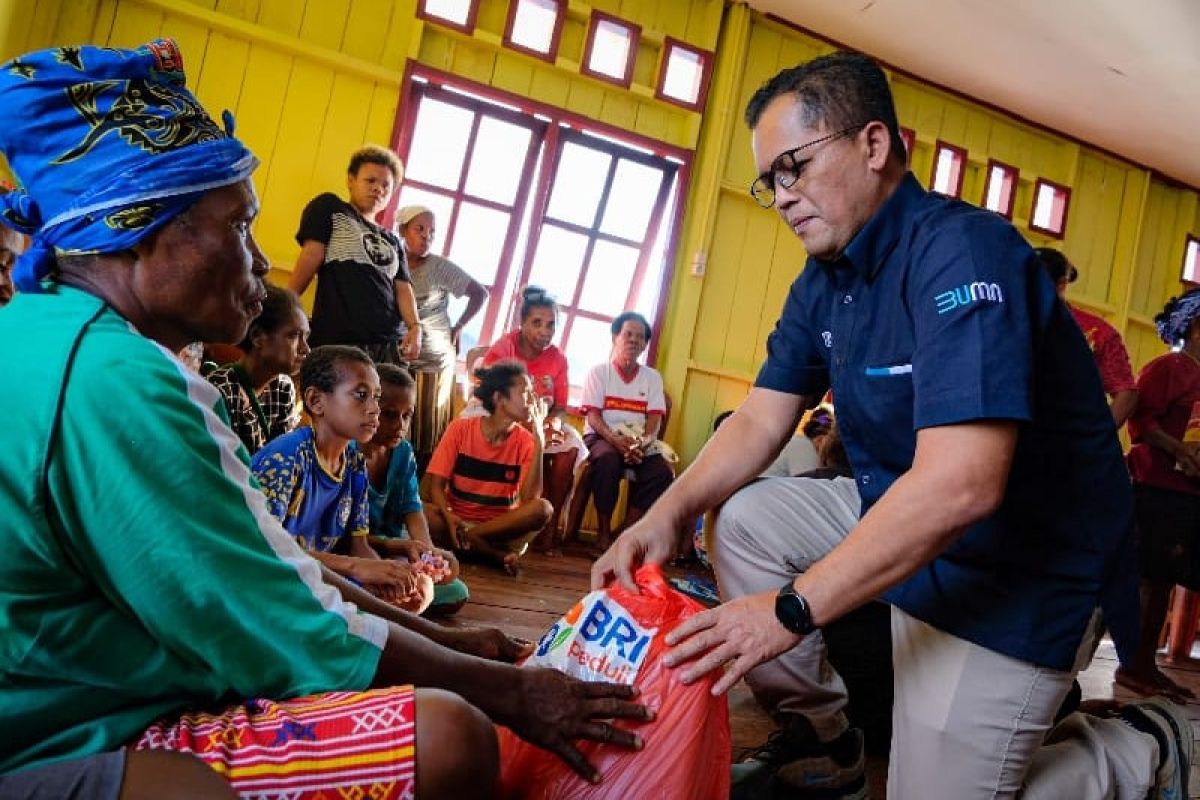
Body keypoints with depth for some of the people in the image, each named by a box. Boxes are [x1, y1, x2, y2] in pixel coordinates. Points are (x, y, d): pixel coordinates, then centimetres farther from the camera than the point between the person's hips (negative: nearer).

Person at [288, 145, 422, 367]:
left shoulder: (393, 242, 26)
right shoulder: (329, 207, 13)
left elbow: (403, 287, 14)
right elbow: (311, 257, 2)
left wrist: (415, 326, -4)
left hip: (390, 345, 5)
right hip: (338, 341, -5)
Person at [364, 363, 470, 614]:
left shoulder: (403, 452, 3)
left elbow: (412, 508, -1)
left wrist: (428, 548, -22)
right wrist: (398, 547, -33)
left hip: (395, 550, 7)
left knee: (456, 593, -2)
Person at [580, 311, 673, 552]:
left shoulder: (653, 377, 14)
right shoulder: (599, 372, 5)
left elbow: (655, 417, 3)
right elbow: (593, 416, -5)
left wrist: (643, 442, -20)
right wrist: (615, 438, -25)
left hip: (638, 442, 3)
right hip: (602, 436, -3)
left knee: (662, 472, -27)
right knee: (608, 460, -38)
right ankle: (603, 532, -23)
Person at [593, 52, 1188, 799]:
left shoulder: (962, 251, -26)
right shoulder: (823, 280, 2)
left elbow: (959, 485, -36)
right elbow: (761, 420, 3)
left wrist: (792, 609, -31)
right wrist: (667, 514, -14)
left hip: (1020, 568, -8)